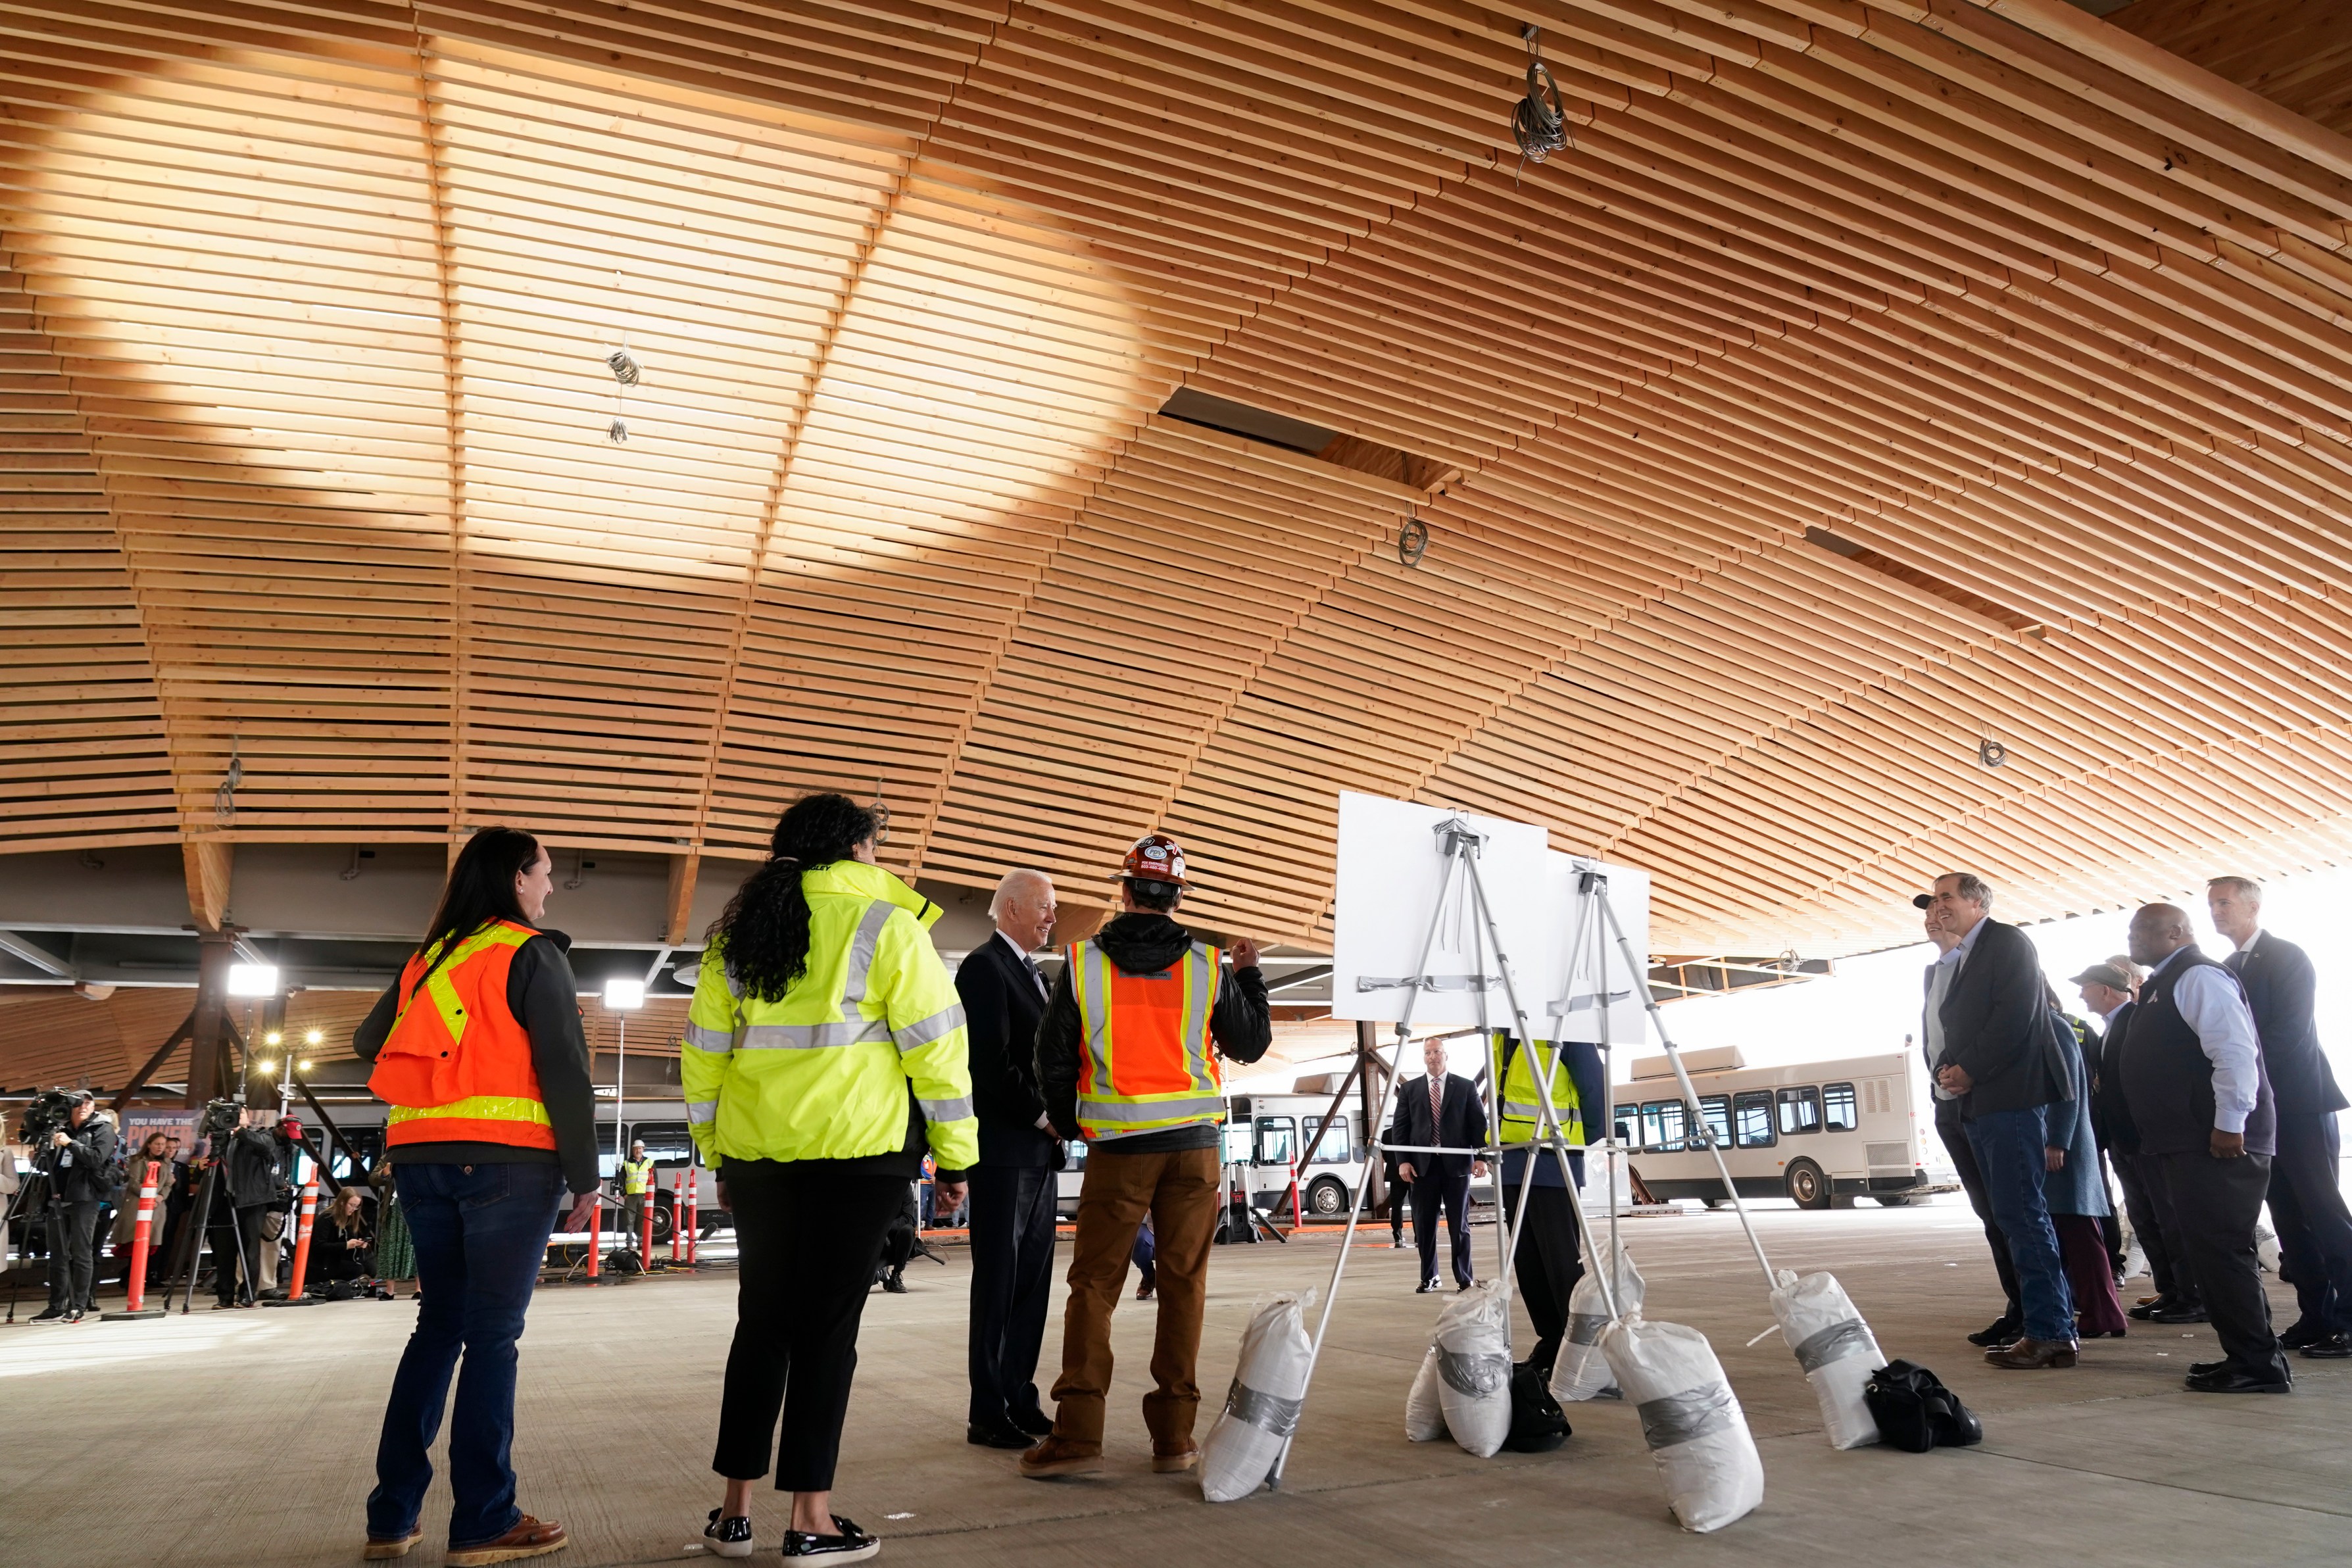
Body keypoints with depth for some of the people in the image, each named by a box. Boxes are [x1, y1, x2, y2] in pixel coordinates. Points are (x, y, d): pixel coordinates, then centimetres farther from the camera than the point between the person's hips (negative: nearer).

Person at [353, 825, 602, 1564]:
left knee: (439, 1324, 14)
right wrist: (584, 1173, -5)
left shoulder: (428, 959, 14)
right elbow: (564, 1070, -10)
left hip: (419, 1160, 6)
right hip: (508, 1161, -6)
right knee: (493, 1333, -2)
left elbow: (368, 1040, 22)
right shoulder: (532, 954, -5)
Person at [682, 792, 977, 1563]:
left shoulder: (738, 931, 12)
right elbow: (934, 1044, -6)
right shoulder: (882, 922, -3)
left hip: (755, 1154, 5)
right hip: (854, 1152, -4)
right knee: (827, 1328, 2)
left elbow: (703, 1056, 13)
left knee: (762, 1322, 14)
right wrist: (956, 1154, 1)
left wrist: (718, 1159, 19)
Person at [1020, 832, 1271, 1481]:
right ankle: (1174, 1435, 12)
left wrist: (1068, 1124, 20)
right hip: (1195, 1144, 1)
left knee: (1094, 1284, 4)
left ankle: (1077, 1436, -2)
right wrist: (1251, 975, 26)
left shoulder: (1082, 964, -2)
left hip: (1118, 1146, -1)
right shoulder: (1206, 968, 1)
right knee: (1184, 1283, 7)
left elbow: (1054, 1058, 3)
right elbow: (1252, 1043, 12)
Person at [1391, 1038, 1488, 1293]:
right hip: (1423, 1165, 1)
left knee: (1459, 1225, 3)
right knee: (1424, 1225, 3)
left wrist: (1481, 1156, -9)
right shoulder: (1409, 1089, 10)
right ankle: (1429, 1277, 13)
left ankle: (1464, 1278, 11)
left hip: (1457, 1163, -1)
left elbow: (1479, 1124, 3)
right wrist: (1403, 1161, -3)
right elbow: (1401, 1127, 7)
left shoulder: (1466, 1087, 7)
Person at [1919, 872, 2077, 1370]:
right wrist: (1946, 1069, 0)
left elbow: (2015, 1017, -16)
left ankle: (2048, 1332, -4)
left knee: (2021, 1213, -8)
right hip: (1974, 1101, 9)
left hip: (2009, 1097, -9)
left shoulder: (2008, 942, -5)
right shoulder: (1951, 962, 20)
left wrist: (1969, 1070, -15)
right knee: (2015, 1216, 11)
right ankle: (2056, 1323, 17)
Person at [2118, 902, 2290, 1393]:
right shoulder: (2163, 983, 19)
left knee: (2219, 1251, -8)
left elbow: (2235, 1051, -23)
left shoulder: (2197, 977, -12)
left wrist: (2230, 1123, -25)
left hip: (2215, 1143, -11)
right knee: (2209, 1251, 13)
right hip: (2185, 1141, 11)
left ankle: (2258, 1365, -2)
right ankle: (2248, 1355, 21)